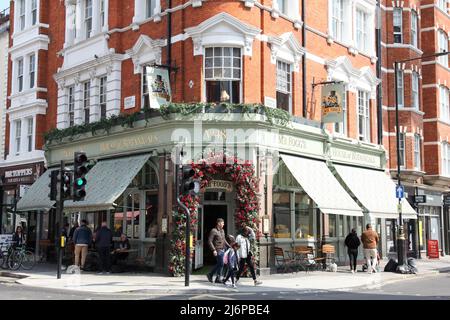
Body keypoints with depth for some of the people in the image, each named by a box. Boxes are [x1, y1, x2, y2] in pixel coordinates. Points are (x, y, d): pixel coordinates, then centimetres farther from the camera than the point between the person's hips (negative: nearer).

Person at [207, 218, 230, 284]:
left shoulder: (222, 231, 15)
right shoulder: (213, 231, -10)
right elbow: (209, 241, -13)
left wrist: (229, 246, 17)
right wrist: (213, 250, -19)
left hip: (222, 249, 8)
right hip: (218, 250, -8)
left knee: (219, 264, 11)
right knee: (221, 264, -6)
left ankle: (210, 275, 23)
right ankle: (218, 278, 6)